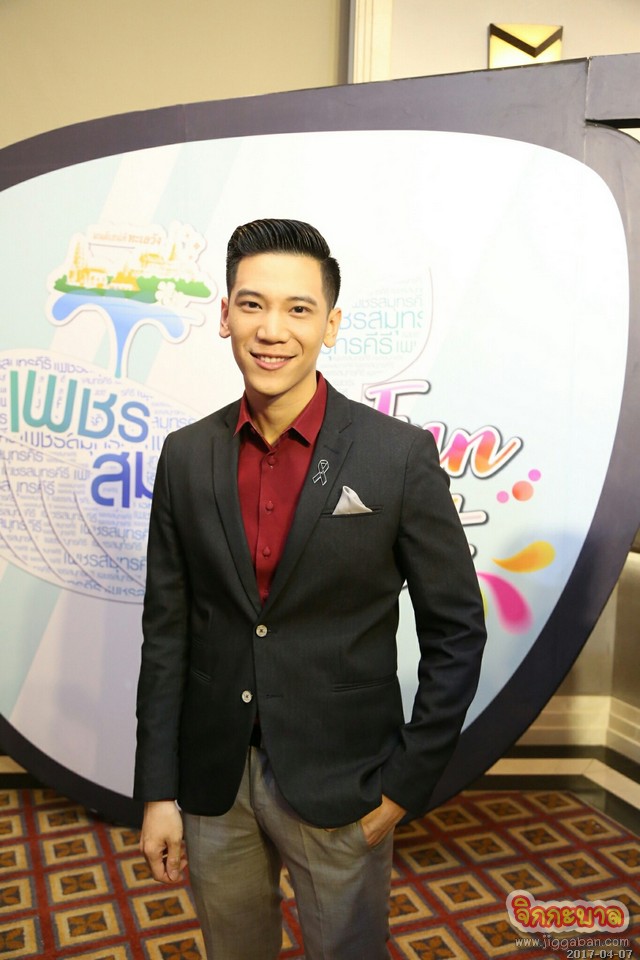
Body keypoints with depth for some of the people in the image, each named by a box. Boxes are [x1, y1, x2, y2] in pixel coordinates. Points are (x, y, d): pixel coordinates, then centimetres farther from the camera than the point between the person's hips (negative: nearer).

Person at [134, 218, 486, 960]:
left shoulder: (400, 456, -13)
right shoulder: (186, 456, -3)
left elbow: (456, 631, -6)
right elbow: (166, 628, 1)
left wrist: (408, 783, -7)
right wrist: (157, 790, 1)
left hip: (340, 789, -2)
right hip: (211, 782, 3)